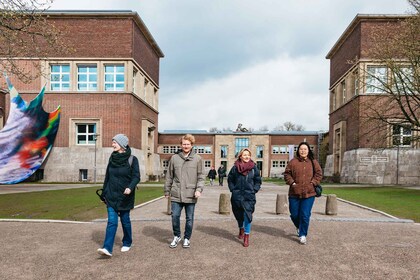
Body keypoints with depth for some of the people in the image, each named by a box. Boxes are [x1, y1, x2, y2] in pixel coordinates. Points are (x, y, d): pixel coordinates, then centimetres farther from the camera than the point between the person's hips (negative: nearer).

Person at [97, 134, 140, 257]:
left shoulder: (132, 159, -7)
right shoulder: (112, 158, 6)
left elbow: (136, 177, -11)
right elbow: (107, 177, 12)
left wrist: (130, 187, -29)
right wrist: (104, 193, 15)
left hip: (125, 196, -3)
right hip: (111, 196, 3)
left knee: (125, 220, 10)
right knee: (112, 221, -6)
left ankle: (127, 243, 30)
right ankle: (107, 248, -9)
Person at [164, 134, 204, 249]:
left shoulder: (197, 159, 1)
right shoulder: (174, 158, 6)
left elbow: (201, 176, 1)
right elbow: (169, 176, 10)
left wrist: (199, 189, -11)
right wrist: (167, 191, 10)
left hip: (190, 195, -1)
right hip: (176, 194, 1)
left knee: (189, 218, 9)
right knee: (175, 216, 5)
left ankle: (187, 238, 27)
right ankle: (176, 236, 27)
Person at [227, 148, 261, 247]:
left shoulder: (254, 168, 0)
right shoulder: (235, 167, 0)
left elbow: (258, 181, 9)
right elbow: (230, 180, 11)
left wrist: (254, 190, -1)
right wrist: (233, 189, 1)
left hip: (249, 196, -2)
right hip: (237, 195, 2)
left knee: (247, 214, -11)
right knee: (238, 214, 16)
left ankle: (246, 236, -2)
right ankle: (241, 229, 44)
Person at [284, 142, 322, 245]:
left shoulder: (313, 162, 4)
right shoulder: (293, 162, 1)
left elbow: (319, 173, 7)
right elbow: (287, 174, 4)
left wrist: (313, 183, -4)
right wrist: (292, 183, -7)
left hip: (309, 193, 0)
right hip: (294, 193, 1)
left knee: (305, 215, -2)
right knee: (294, 214, 9)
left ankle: (303, 235, 15)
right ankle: (299, 227, 41)